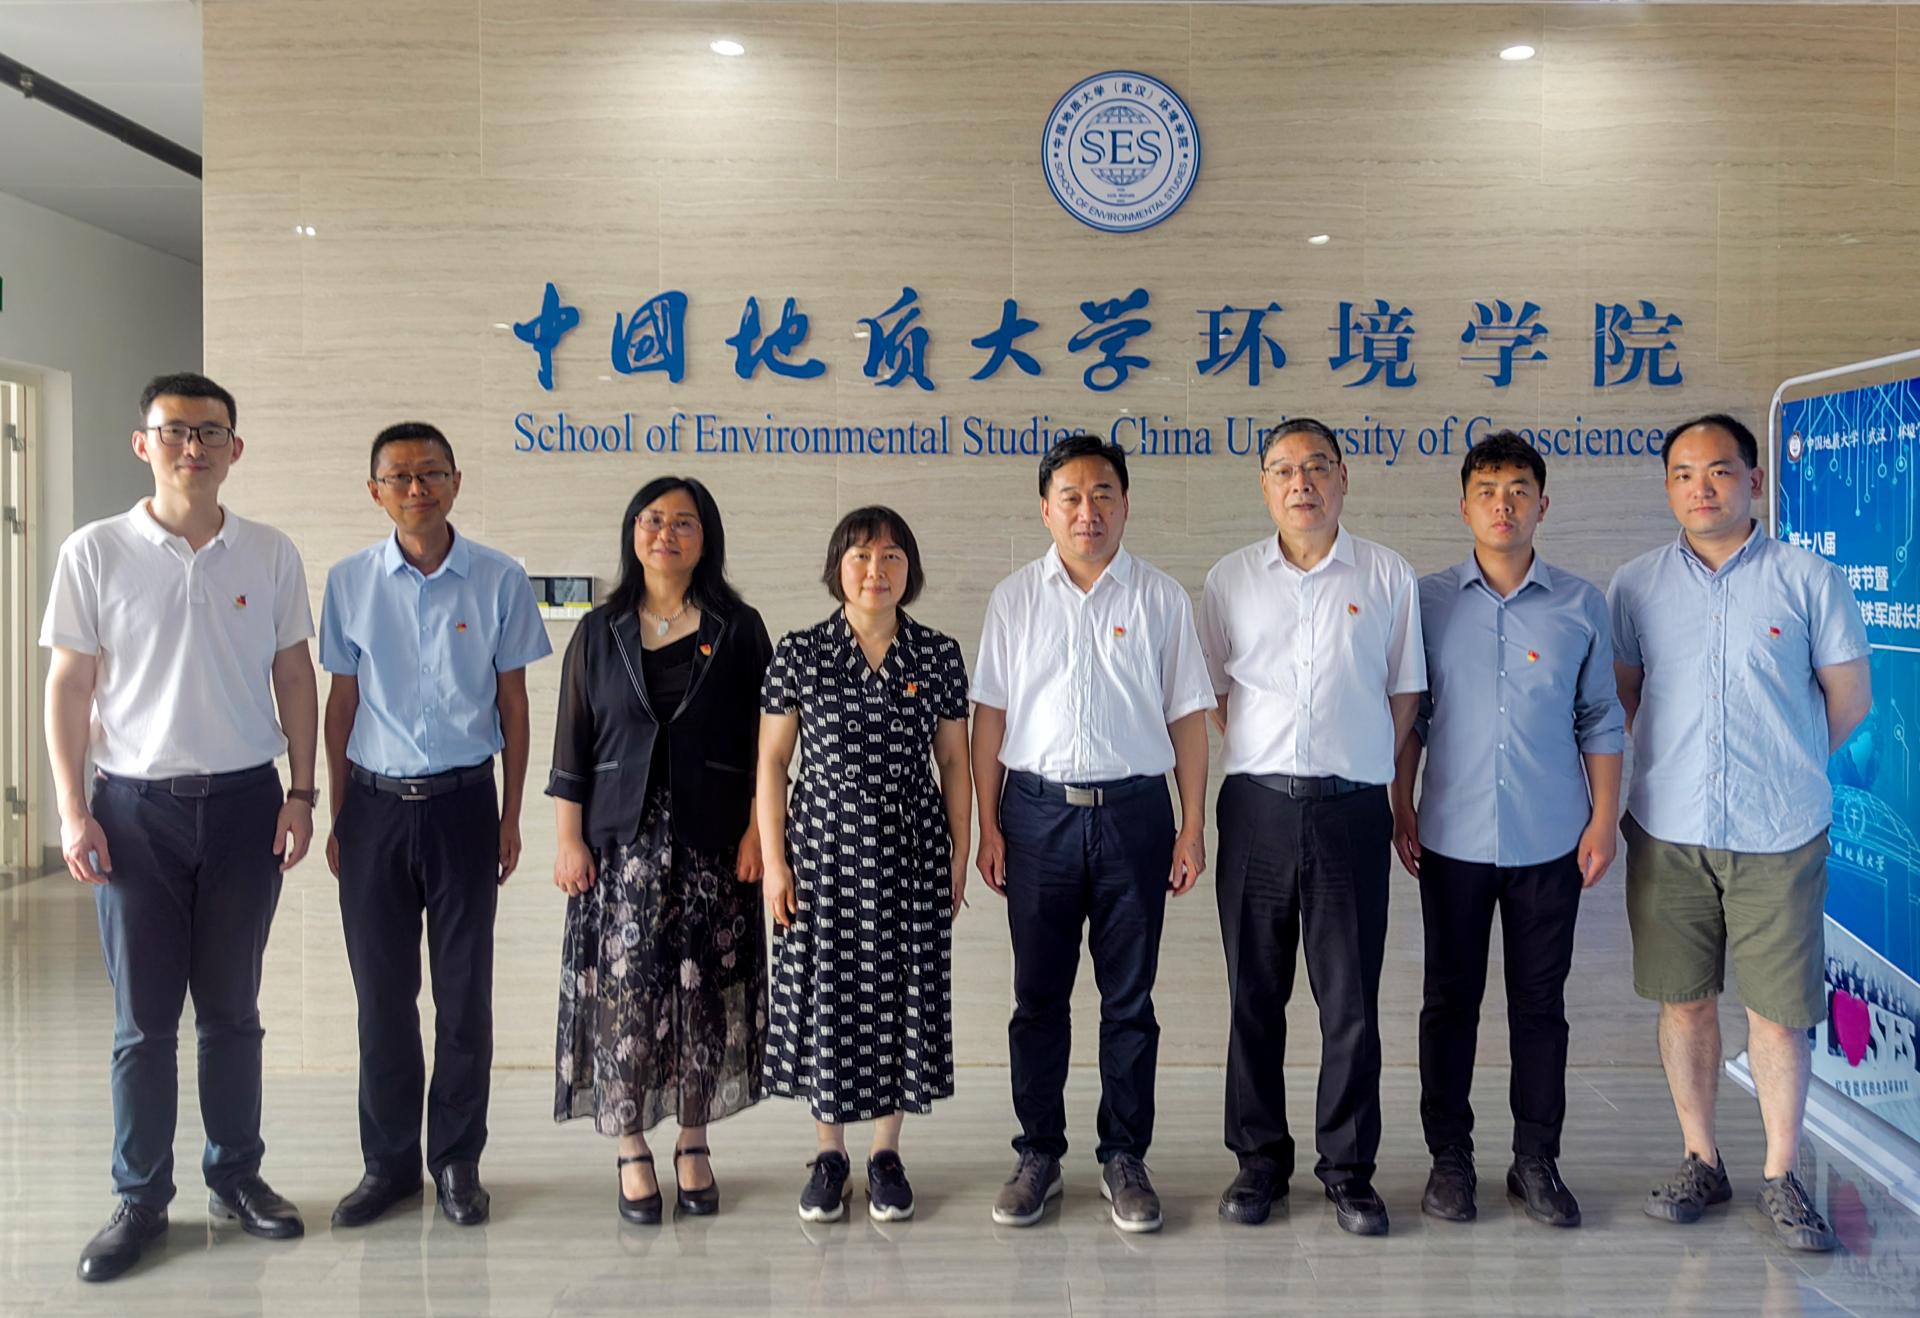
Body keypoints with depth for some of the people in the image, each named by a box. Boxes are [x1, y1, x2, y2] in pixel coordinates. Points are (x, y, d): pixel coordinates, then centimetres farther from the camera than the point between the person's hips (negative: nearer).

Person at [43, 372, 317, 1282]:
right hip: (135, 804, -1)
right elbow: (68, 687, 0)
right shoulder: (95, 552, -2)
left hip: (244, 800, 1)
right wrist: (73, 811, -6)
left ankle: (236, 1176, 25)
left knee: (232, 1007, 11)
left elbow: (293, 677, 7)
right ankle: (140, 1198, 19)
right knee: (143, 1017, 6)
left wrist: (301, 792, 2)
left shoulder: (270, 555, 2)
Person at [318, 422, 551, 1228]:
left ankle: (457, 1160, 20)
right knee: (381, 989, 9)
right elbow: (342, 700, 8)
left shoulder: (499, 580, -2)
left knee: (464, 988, 6)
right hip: (375, 800, 1)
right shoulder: (349, 582, 2)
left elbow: (512, 701, 3)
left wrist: (511, 816, 2)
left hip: (462, 800, -1)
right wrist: (336, 817, 7)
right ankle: (389, 1161, 23)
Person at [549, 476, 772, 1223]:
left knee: (705, 989, 3)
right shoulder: (599, 633, 7)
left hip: (712, 843, 0)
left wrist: (756, 831, -4)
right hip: (622, 840, 0)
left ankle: (693, 1145, 18)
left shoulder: (739, 630, 4)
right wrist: (569, 840, -1)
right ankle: (631, 1150, 12)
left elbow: (764, 742, 3)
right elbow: (573, 744, 6)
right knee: (623, 991, -2)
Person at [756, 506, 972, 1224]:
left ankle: (887, 1152, 22)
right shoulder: (800, 653, -1)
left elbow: (954, 761, 7)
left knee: (901, 995, 6)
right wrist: (774, 860, -4)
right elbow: (772, 760, 1)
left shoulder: (939, 655, 2)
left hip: (911, 850, 1)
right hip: (824, 847, -1)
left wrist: (962, 851, 4)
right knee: (825, 996, 5)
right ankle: (829, 1151, 23)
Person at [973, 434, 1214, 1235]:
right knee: (1038, 994, 9)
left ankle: (1125, 1159, 20)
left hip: (1134, 809, -1)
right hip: (1038, 811, 1)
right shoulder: (1015, 599, 5)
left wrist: (1192, 828, -1)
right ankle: (1038, 1154, 22)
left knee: (1129, 997, 7)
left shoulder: (1160, 598, 3)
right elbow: (990, 716, 6)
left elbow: (1187, 716, 3)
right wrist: (988, 826, 1)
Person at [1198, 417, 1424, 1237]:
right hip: (1257, 804, 1)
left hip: (1352, 807, -1)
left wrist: (1360, 770, 3)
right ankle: (1259, 1159, 20)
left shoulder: (1387, 577, 4)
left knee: (1351, 998, 4)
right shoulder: (1230, 579, 6)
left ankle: (1348, 1168, 17)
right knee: (1254, 993, 7)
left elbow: (1404, 694, 9)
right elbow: (1213, 693, 11)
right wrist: (1266, 759, 3)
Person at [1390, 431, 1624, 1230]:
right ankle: (1449, 1158, 21)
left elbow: (1601, 722, 6)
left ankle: (1537, 1161, 22)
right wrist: (1402, 812, 0)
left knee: (1540, 1004, 9)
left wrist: (1604, 820, 1)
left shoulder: (1580, 606, 2)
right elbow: (1410, 715, 5)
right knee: (1450, 1000, 8)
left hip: (1550, 843, 0)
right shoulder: (1429, 602, 1)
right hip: (1453, 840, 0)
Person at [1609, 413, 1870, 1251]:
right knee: (1684, 1001, 9)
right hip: (1669, 833, 2)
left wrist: (1784, 767, 11)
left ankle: (1781, 1177, 19)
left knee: (1779, 1011, 3)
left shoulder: (1808, 578, 0)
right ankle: (1701, 1163, 24)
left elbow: (1850, 699, 7)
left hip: (1778, 836, -2)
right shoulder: (1636, 585, 5)